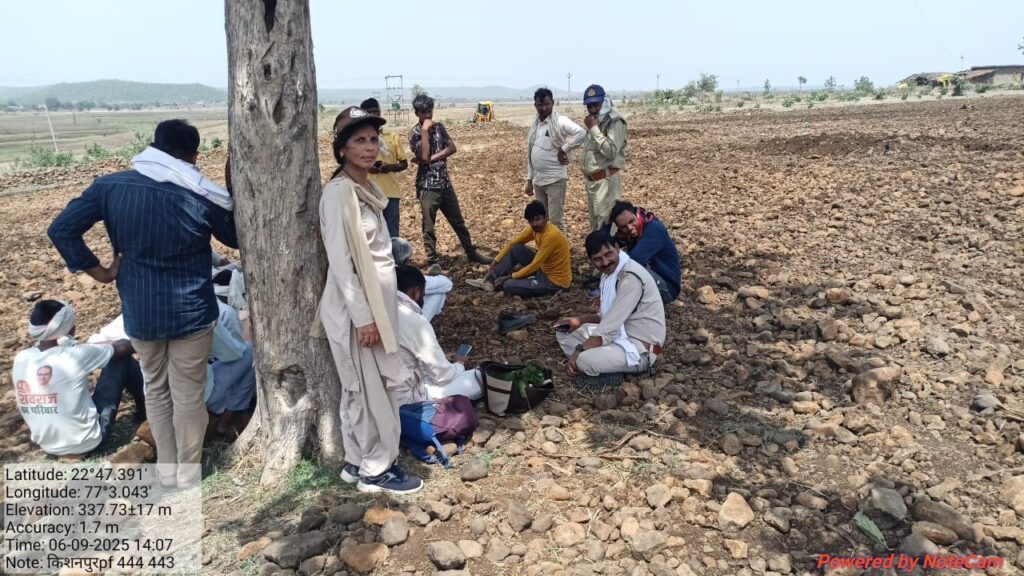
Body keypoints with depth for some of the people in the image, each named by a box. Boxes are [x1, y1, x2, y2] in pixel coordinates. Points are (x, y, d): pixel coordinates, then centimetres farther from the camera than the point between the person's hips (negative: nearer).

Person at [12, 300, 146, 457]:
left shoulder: (20, 359, -7)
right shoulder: (75, 356, -21)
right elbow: (122, 347, -4)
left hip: (47, 446, 6)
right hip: (87, 442, -6)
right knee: (122, 358, 3)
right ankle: (144, 411, 26)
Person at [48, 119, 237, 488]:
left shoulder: (110, 188, -6)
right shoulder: (201, 197, -11)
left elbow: (61, 229, -9)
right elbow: (237, 239, 4)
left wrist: (97, 271, -1)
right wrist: (230, 200, 14)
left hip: (140, 311, 3)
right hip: (191, 310, -2)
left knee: (156, 388, 21)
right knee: (188, 394, 11)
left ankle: (167, 470, 32)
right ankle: (188, 474, 25)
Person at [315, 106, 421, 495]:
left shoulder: (366, 188, 10)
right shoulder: (338, 192, -17)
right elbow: (340, 262, -21)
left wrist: (377, 311, 17)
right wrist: (363, 317, -21)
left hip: (377, 300, 9)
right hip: (356, 306, -9)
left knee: (361, 388, 16)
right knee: (371, 390, 2)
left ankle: (357, 462, 29)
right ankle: (376, 469, 18)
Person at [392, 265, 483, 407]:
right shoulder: (415, 322, -21)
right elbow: (442, 376, -14)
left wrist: (442, 358, 17)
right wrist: (459, 365, 7)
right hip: (405, 398, -8)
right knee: (480, 379, -3)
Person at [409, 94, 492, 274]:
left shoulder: (439, 126, 9)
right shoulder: (414, 133, -7)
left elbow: (452, 148, -3)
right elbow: (424, 157, -20)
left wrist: (431, 158, -14)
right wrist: (425, 130, -16)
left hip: (445, 182, 5)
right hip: (427, 185, -5)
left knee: (458, 221, 14)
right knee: (429, 226, 1)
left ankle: (471, 253, 26)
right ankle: (433, 262, 12)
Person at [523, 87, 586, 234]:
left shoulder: (560, 121, -10)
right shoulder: (535, 125, 12)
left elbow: (581, 133, -25)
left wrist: (564, 149, -18)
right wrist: (529, 180, 15)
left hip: (555, 179, -7)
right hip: (538, 180, 7)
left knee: (556, 219, -4)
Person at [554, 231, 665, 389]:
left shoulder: (631, 278, -24)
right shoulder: (610, 271, 6)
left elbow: (608, 329, -25)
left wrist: (579, 351, -18)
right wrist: (580, 320, 4)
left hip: (640, 347, -10)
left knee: (585, 360, -32)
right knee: (564, 333, 8)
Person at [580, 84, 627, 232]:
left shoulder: (615, 121, -14)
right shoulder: (595, 120, 14)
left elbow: (611, 152, -24)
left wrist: (594, 129, -22)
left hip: (606, 179, -9)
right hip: (591, 179, 9)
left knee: (604, 220, -11)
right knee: (594, 218, 18)